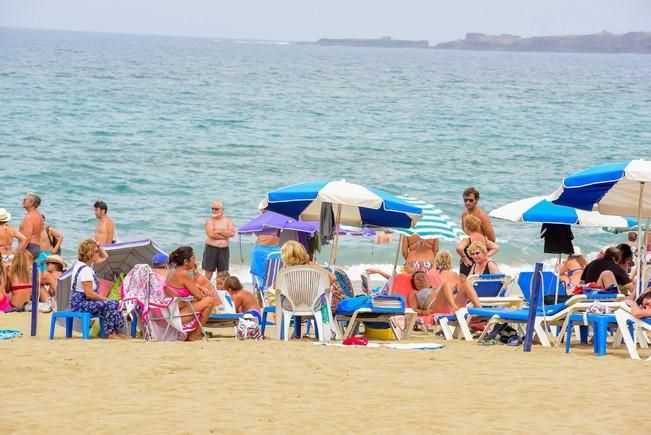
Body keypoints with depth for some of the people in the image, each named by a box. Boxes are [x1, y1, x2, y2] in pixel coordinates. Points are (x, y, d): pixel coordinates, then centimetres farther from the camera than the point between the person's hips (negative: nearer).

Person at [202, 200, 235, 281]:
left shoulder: (228, 221, 9)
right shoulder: (209, 220, 0)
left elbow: (232, 233, -8)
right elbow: (211, 234, -15)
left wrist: (219, 230, -13)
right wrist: (225, 235, -9)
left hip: (224, 250, 3)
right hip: (211, 249, -3)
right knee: (208, 272, -2)